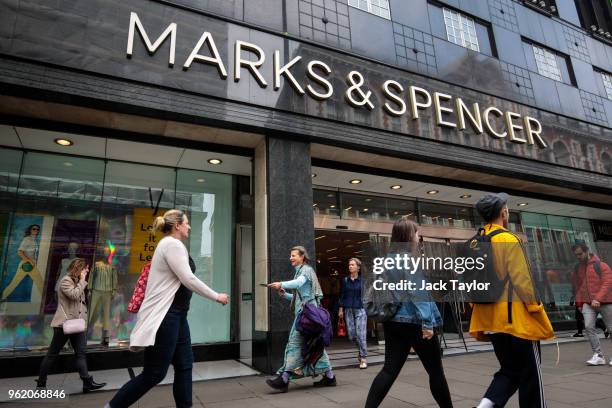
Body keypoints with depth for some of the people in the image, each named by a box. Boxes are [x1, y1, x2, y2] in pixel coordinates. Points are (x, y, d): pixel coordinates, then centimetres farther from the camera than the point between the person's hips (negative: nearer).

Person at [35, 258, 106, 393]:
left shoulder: (77, 282, 19)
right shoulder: (65, 281, -9)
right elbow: (74, 295, -25)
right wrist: (82, 281, -16)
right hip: (64, 324, -8)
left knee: (81, 353, 1)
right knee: (52, 353, 6)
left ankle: (88, 382, -4)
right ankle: (41, 382, 21)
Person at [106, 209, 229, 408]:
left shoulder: (171, 245, 17)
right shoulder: (172, 244, -14)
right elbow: (188, 279, -19)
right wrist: (217, 296, -11)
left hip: (175, 314, 10)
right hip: (164, 316, -10)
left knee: (184, 365, 10)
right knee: (154, 373, -1)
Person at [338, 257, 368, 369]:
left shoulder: (362, 280, -2)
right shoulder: (345, 280, 6)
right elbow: (342, 295, 10)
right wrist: (341, 309, 6)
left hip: (360, 309, -3)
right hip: (348, 310, 3)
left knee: (361, 334, -7)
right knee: (351, 335, 6)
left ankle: (363, 359, 5)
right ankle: (362, 351, 33)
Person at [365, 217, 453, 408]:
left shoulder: (388, 259, 10)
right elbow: (418, 292, -19)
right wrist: (427, 322, -19)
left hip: (393, 321, 7)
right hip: (414, 322, -7)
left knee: (390, 369, 7)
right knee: (435, 370, 11)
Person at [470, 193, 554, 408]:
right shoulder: (508, 240, -13)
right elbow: (523, 281, -16)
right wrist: (537, 310, -6)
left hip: (490, 318, 7)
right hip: (515, 317, -7)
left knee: (509, 370, 17)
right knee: (530, 374, 10)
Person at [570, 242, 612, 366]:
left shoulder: (602, 266, -5)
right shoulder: (577, 269, 9)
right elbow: (577, 287, 18)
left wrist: (598, 299, -23)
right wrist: (579, 303, 12)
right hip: (587, 303, 3)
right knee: (588, 327, -12)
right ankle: (598, 355, -6)